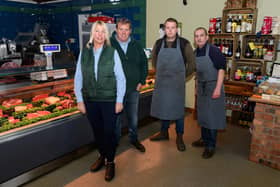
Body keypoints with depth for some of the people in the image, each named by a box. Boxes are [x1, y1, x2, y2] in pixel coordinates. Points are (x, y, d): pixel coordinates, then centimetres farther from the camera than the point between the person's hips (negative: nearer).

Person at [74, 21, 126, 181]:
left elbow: (121, 78, -5)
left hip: (109, 100, -2)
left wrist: (119, 100, -7)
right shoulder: (84, 52, 2)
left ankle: (110, 162, 24)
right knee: (97, 131, 15)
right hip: (90, 100, 3)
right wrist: (80, 100, 1)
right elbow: (78, 78, 4)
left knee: (109, 131, 5)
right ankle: (102, 156, 37)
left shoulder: (112, 52, -5)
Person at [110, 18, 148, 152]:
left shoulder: (136, 45, 6)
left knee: (133, 117, 16)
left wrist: (142, 81, 5)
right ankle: (115, 141, 27)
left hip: (133, 88, 4)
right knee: (116, 117, 8)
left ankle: (134, 139, 36)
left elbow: (144, 63, 13)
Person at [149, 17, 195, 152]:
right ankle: (164, 132, 32)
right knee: (163, 107, 14)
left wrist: (183, 75, 3)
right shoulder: (158, 43, 2)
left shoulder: (184, 44, -7)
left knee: (178, 108, 5)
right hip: (161, 82, 3)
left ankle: (179, 137, 19)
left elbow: (191, 63, 1)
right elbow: (154, 60, 18)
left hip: (177, 83, -3)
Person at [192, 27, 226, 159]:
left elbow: (221, 69, -17)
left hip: (213, 86, -7)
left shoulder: (213, 50, -14)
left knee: (212, 116, 0)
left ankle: (211, 146, 11)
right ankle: (205, 139, 32)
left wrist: (218, 88, -22)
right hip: (201, 87, 8)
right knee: (202, 115, 16)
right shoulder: (195, 52, 7)